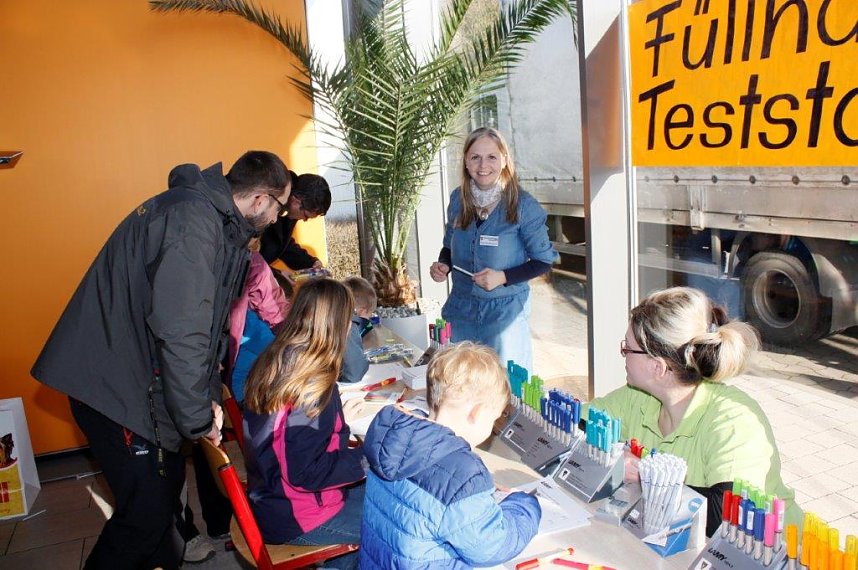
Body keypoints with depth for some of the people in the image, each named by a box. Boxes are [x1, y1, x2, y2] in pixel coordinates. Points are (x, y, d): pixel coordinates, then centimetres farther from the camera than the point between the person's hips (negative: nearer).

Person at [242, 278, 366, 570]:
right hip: (295, 521, -8)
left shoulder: (271, 364, -1)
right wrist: (369, 458, -16)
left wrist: (337, 417, 18)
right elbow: (306, 473, -25)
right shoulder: (314, 385, -27)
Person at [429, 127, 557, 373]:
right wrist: (442, 265, -6)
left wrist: (503, 277, -19)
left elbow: (543, 260, -6)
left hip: (505, 312, -4)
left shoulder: (523, 205, -12)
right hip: (460, 309, 4)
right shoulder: (458, 199, 1)